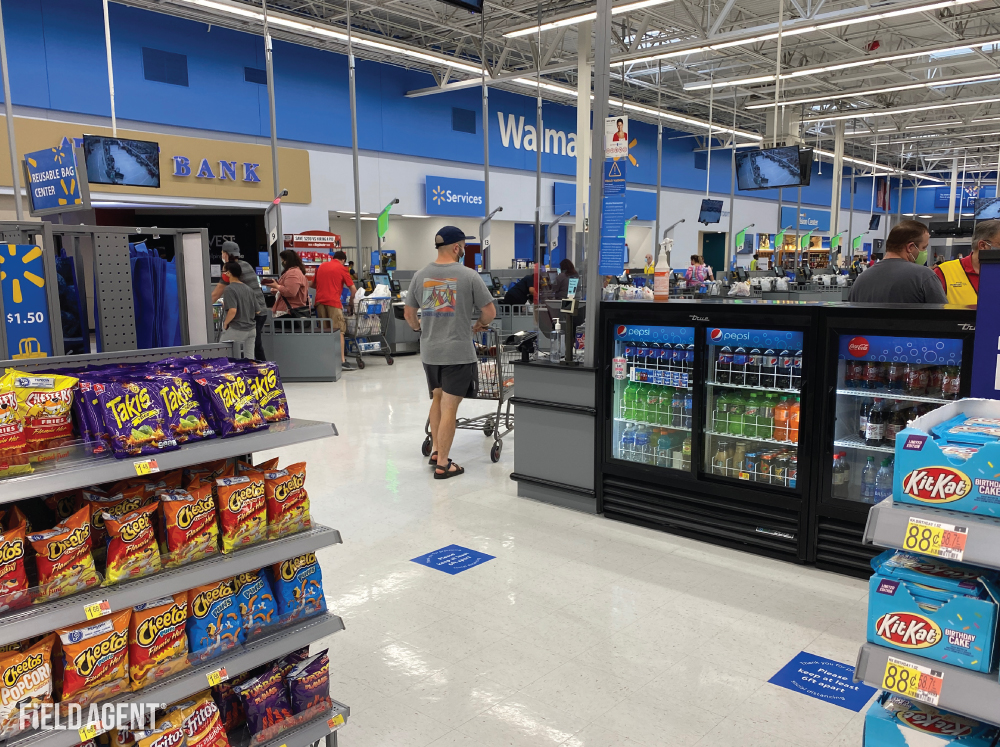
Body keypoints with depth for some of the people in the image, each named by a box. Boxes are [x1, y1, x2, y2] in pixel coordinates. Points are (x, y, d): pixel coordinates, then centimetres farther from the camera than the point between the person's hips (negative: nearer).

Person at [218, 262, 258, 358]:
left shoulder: (229, 289, -12)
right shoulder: (249, 289, 11)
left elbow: (232, 310, -23)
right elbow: (256, 310, 14)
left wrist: (225, 323, -9)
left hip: (236, 331, -7)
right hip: (251, 329, 7)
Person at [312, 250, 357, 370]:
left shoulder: (321, 266, 19)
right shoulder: (342, 269, 4)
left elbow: (312, 284, 28)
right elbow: (353, 289, 2)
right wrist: (351, 301, 17)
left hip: (319, 301, 5)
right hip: (333, 302, -5)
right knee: (339, 331, -6)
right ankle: (342, 361, -10)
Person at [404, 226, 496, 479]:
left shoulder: (420, 276, 5)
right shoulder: (468, 275, -8)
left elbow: (408, 313, 13)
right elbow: (490, 312, -4)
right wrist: (478, 325, 16)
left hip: (429, 352, 5)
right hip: (458, 353, -5)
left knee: (437, 399, 24)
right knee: (449, 408, 0)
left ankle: (436, 450, 30)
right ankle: (443, 465, 7)